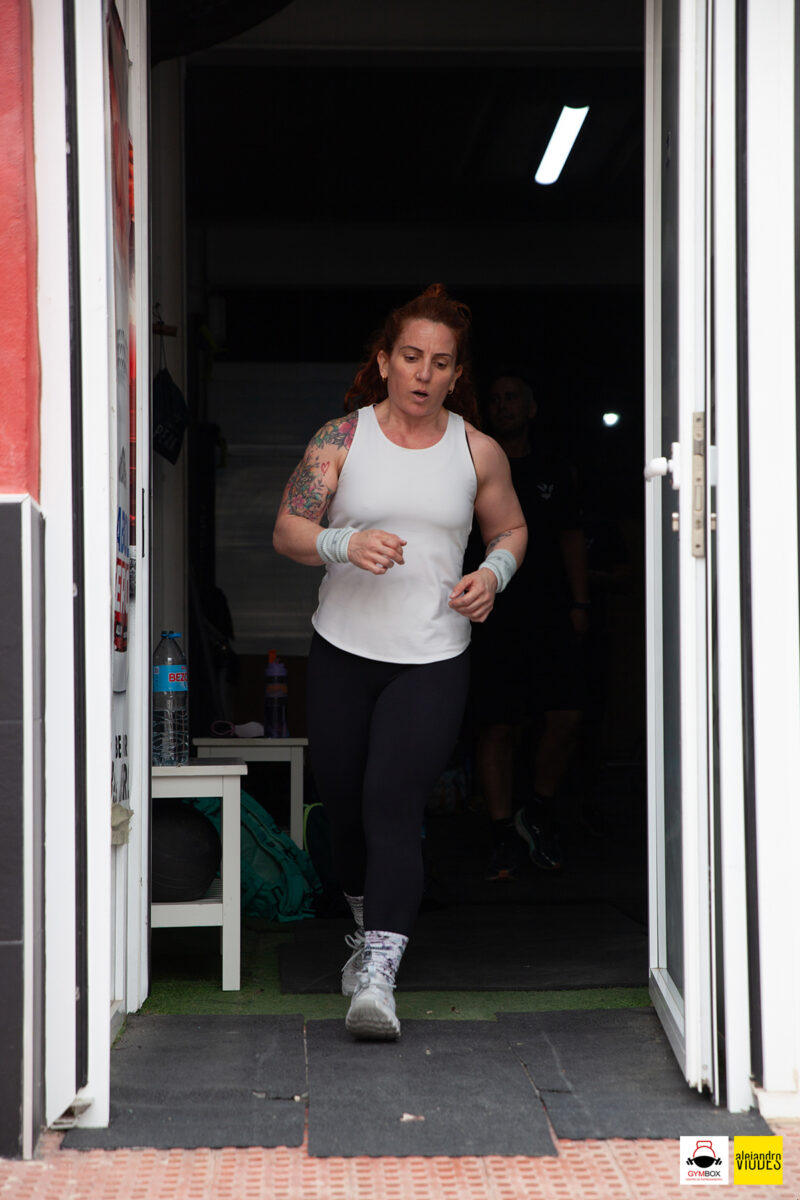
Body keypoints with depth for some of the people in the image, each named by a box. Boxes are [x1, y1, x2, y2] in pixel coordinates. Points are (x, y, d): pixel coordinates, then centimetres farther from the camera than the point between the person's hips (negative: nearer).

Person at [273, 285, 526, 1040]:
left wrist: (494, 574, -3)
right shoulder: (341, 438, -1)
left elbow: (511, 529, 18)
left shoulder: (478, 453, 2)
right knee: (343, 802, 12)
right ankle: (368, 927, 39)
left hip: (432, 661, -1)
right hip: (343, 652, 2)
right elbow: (287, 531, -3)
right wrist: (346, 543, -22)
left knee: (393, 805, -16)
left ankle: (379, 975, -21)